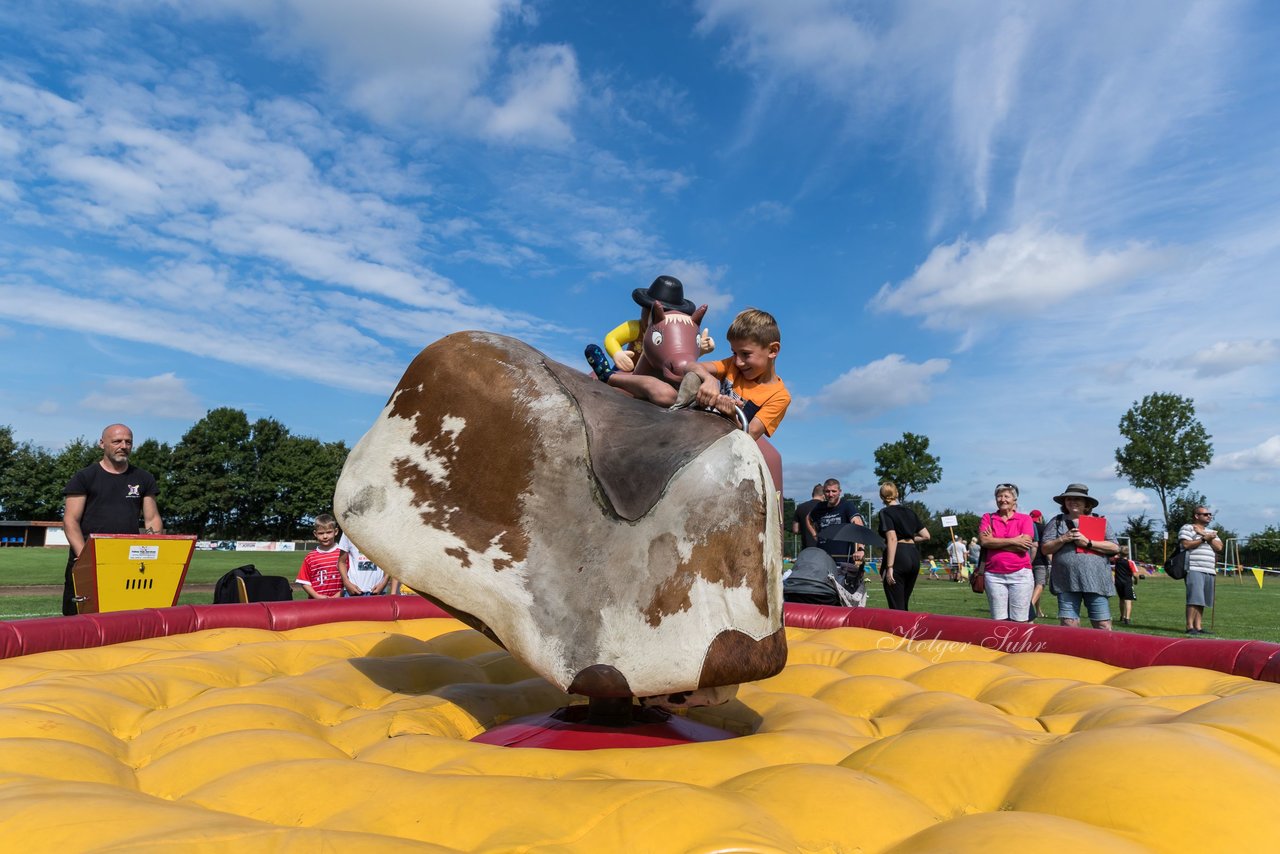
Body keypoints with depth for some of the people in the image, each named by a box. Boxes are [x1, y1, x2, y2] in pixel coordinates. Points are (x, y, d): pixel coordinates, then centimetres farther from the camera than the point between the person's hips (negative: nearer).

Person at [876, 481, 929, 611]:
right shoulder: (910, 511, 15)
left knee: (896, 607, -3)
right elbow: (926, 536, 14)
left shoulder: (885, 513, -5)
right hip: (914, 555, 7)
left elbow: (892, 539, -16)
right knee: (904, 604, 18)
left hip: (898, 556, -7)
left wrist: (889, 567, -18)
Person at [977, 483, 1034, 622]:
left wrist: (995, 542, -5)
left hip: (1020, 574, -1)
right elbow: (984, 541, -6)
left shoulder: (1025, 519, 6)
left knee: (1019, 621, 0)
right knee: (998, 620, 2)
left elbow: (1024, 546, -7)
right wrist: (1013, 540, -8)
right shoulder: (988, 518, 10)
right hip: (994, 575, 1)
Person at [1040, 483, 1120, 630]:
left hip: (1095, 581, 0)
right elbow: (1045, 548, 7)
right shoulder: (1057, 522, 12)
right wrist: (1063, 539, -8)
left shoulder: (1101, 522, 12)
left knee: (1103, 627, -1)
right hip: (1067, 582, 1)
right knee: (1068, 626, 1)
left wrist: (1088, 543, -8)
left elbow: (1115, 548, 2)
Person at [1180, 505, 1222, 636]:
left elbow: (1219, 547, 9)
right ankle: (1190, 627, -14)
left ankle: (1198, 627, 8)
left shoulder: (1211, 532, 24)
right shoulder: (1187, 528, 3)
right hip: (1194, 569, -7)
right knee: (1194, 599, -14)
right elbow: (1186, 544, -11)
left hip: (1209, 571, 7)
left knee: (1201, 601, 6)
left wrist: (1205, 535, -1)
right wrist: (1204, 539, -9)